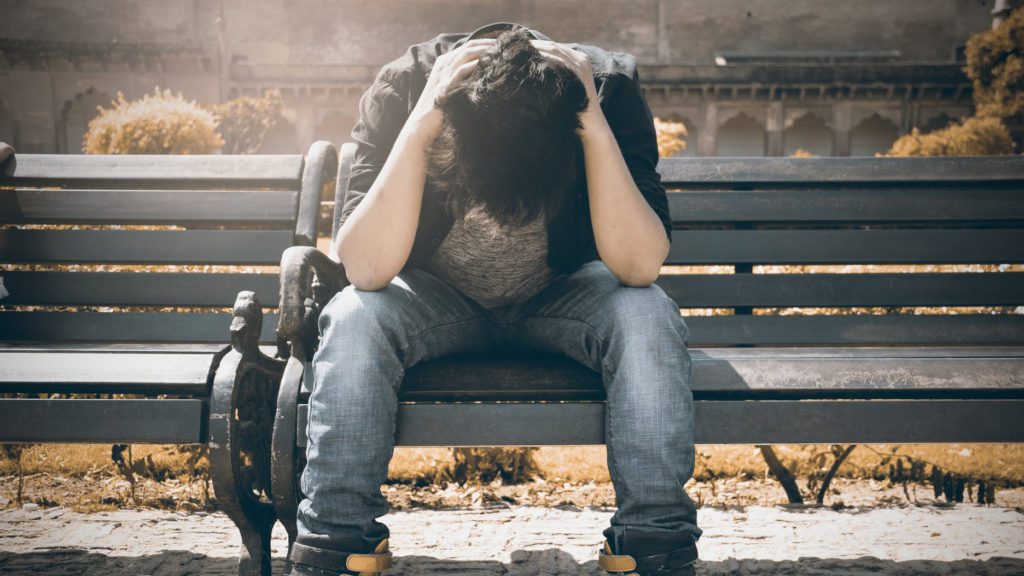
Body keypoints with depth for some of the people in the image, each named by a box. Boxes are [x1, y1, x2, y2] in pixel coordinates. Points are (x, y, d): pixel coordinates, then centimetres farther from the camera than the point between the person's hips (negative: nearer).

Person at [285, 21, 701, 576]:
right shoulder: (403, 87, -26)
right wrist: (420, 125, -41)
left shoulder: (610, 87, -25)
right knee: (353, 319, -30)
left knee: (648, 317, -30)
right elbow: (366, 270, -34)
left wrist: (596, 128, -40)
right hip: (436, 298, 0)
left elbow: (639, 266, -32)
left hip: (564, 295, 0)